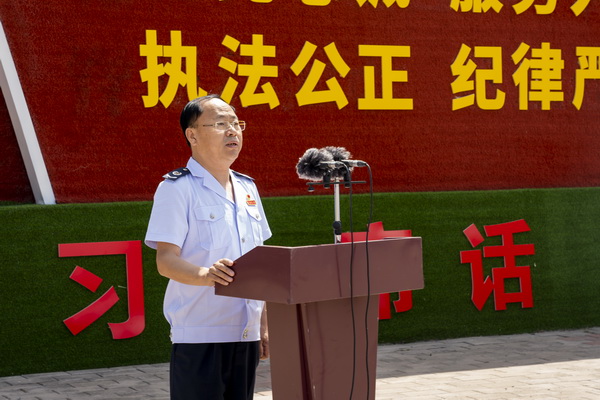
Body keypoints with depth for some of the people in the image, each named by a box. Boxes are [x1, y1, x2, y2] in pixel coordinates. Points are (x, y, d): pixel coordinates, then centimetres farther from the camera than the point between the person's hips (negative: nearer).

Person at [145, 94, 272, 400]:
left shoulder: (247, 188, 16)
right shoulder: (177, 188, -5)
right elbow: (165, 260, -13)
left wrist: (264, 325, 15)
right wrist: (206, 273, -32)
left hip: (246, 335, 6)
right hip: (200, 336, -6)